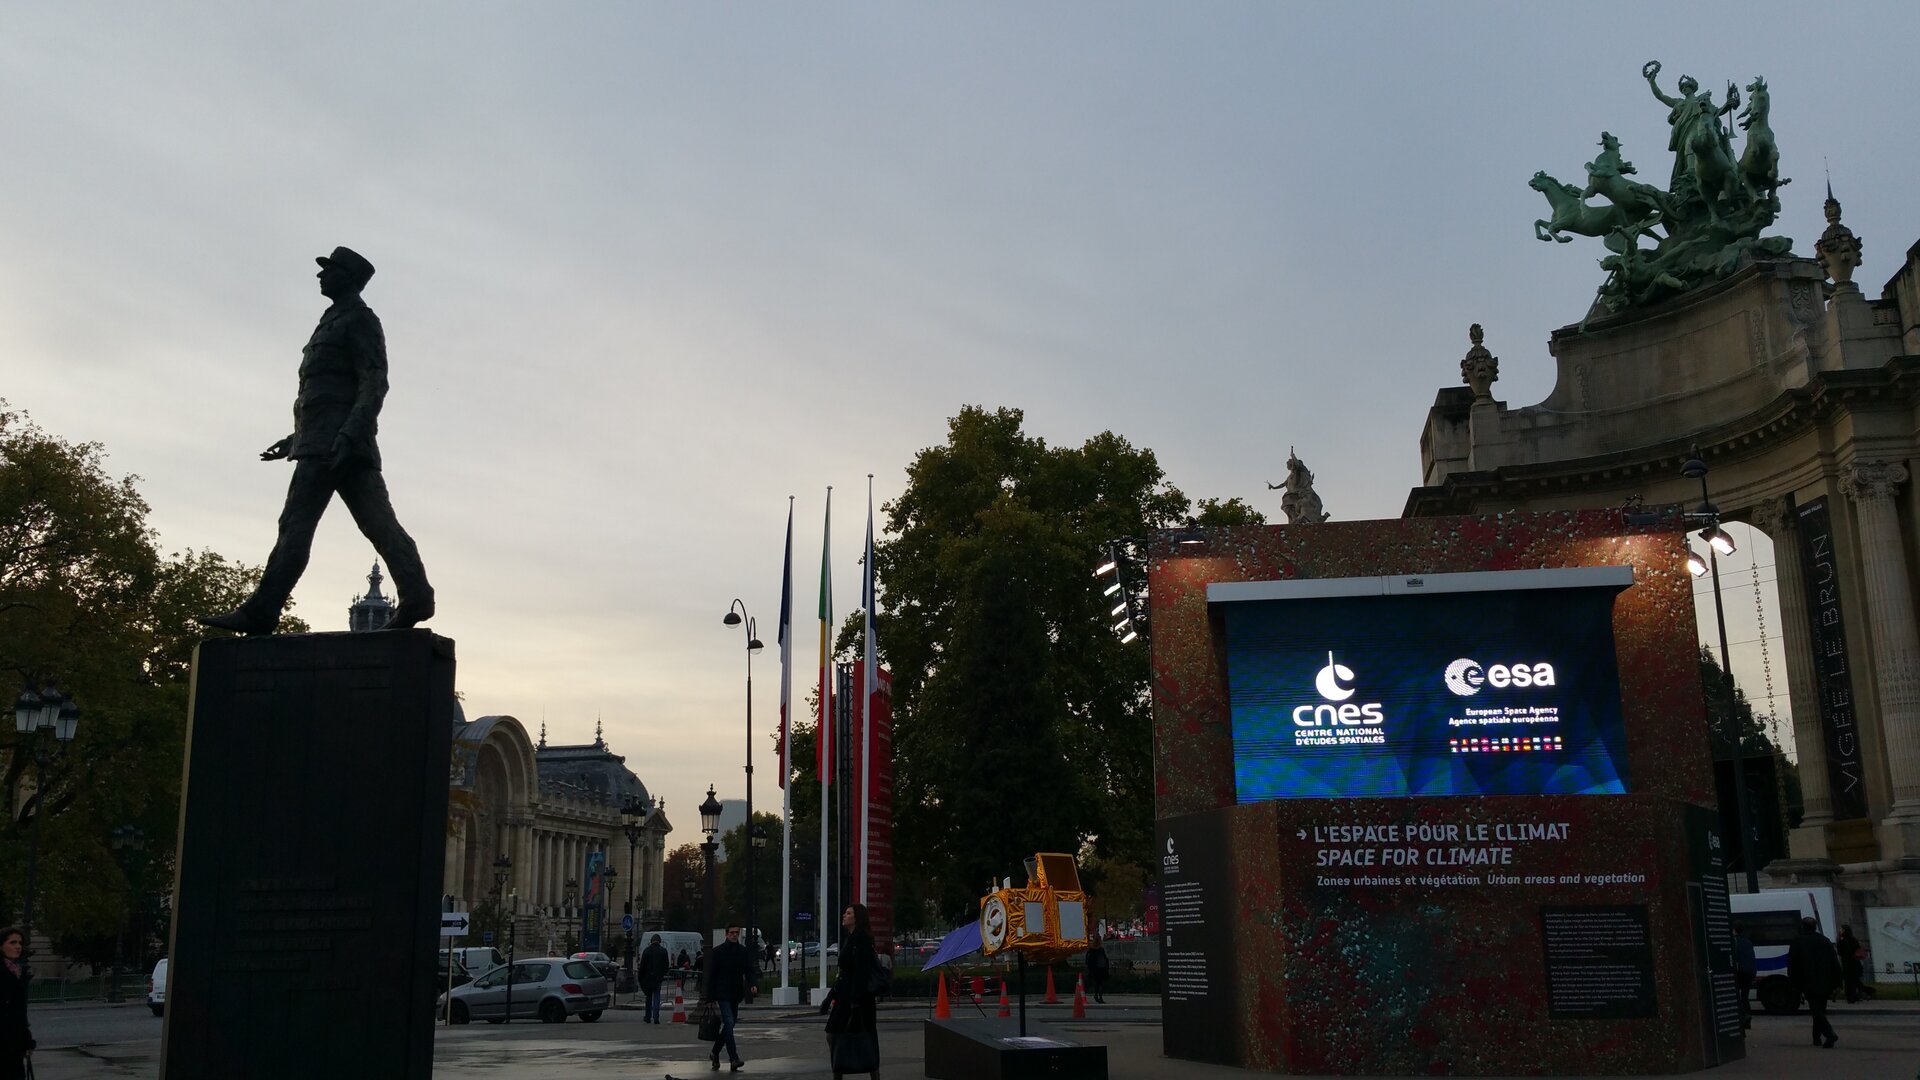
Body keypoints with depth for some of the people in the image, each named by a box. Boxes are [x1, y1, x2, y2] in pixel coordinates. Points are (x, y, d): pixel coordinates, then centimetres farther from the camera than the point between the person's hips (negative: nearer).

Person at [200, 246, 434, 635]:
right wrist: (297, 438, 30)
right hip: (324, 443, 10)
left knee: (296, 524, -10)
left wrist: (347, 435, -25)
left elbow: (374, 384, -14)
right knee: (377, 522, 0)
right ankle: (416, 597, -8)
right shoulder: (336, 322, 28)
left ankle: (260, 613, -11)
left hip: (334, 443, -10)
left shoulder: (359, 320, -2)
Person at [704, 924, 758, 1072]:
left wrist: (753, 984, -16)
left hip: (736, 995, 5)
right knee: (729, 1023, -16)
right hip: (722, 994, -5)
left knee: (728, 1025, 11)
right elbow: (711, 975, -2)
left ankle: (715, 1053, 29)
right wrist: (710, 997, -6)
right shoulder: (717, 951, -3)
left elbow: (749, 970, 5)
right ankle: (733, 1058, -20)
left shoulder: (744, 952, 8)